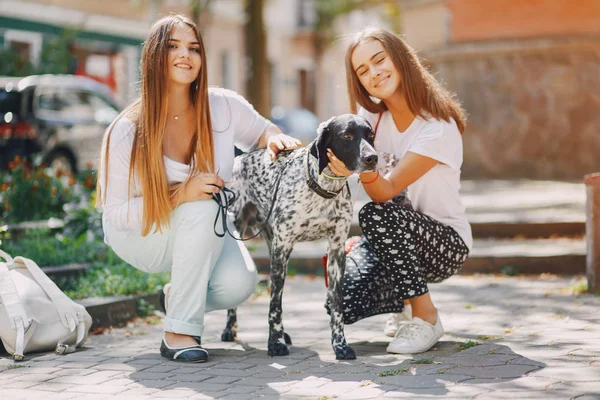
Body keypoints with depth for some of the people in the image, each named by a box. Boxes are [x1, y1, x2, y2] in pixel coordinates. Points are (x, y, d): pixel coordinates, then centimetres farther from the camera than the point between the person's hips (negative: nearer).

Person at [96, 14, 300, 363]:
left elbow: (263, 132, 4)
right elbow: (116, 214, -20)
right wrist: (180, 195, -36)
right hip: (141, 235, -3)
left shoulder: (224, 107, -16)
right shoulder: (126, 132, -23)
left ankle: (182, 296, 9)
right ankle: (178, 332, -26)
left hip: (203, 234, 3)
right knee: (202, 208, -35)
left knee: (238, 284, -27)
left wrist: (276, 140, -22)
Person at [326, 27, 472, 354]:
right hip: (395, 239, 6)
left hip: (446, 242, -5)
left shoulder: (439, 127, -20)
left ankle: (425, 316, -18)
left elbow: (388, 190, -28)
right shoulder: (371, 116, 0)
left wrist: (365, 169, -48)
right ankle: (405, 302, 14)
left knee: (376, 215, -35)